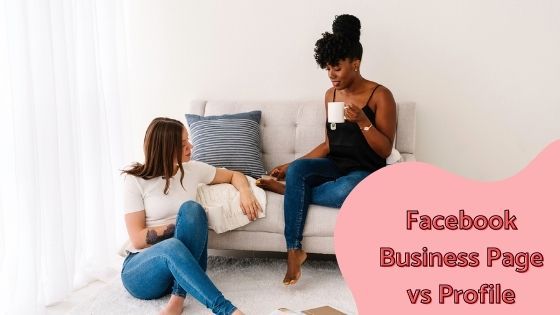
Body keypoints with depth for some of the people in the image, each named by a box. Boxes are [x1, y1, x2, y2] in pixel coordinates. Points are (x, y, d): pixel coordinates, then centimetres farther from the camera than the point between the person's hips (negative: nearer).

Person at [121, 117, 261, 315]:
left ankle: (178, 298, -32)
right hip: (140, 268, -3)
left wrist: (245, 192, -5)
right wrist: (183, 226, -14)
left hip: (181, 264, 4)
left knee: (191, 209, -28)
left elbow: (233, 175, 17)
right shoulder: (135, 181, -7)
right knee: (172, 246, -40)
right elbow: (138, 239, -11)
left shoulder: (192, 169, 4)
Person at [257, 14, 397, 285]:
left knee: (345, 192, -40)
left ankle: (285, 189, -15)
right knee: (297, 169, -28)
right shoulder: (331, 95, 7)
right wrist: (290, 166, 4)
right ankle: (294, 250, -27)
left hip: (365, 172, -5)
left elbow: (385, 150, -10)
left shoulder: (380, 95, -9)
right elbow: (329, 143, 12)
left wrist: (363, 121, -26)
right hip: (335, 165, 5)